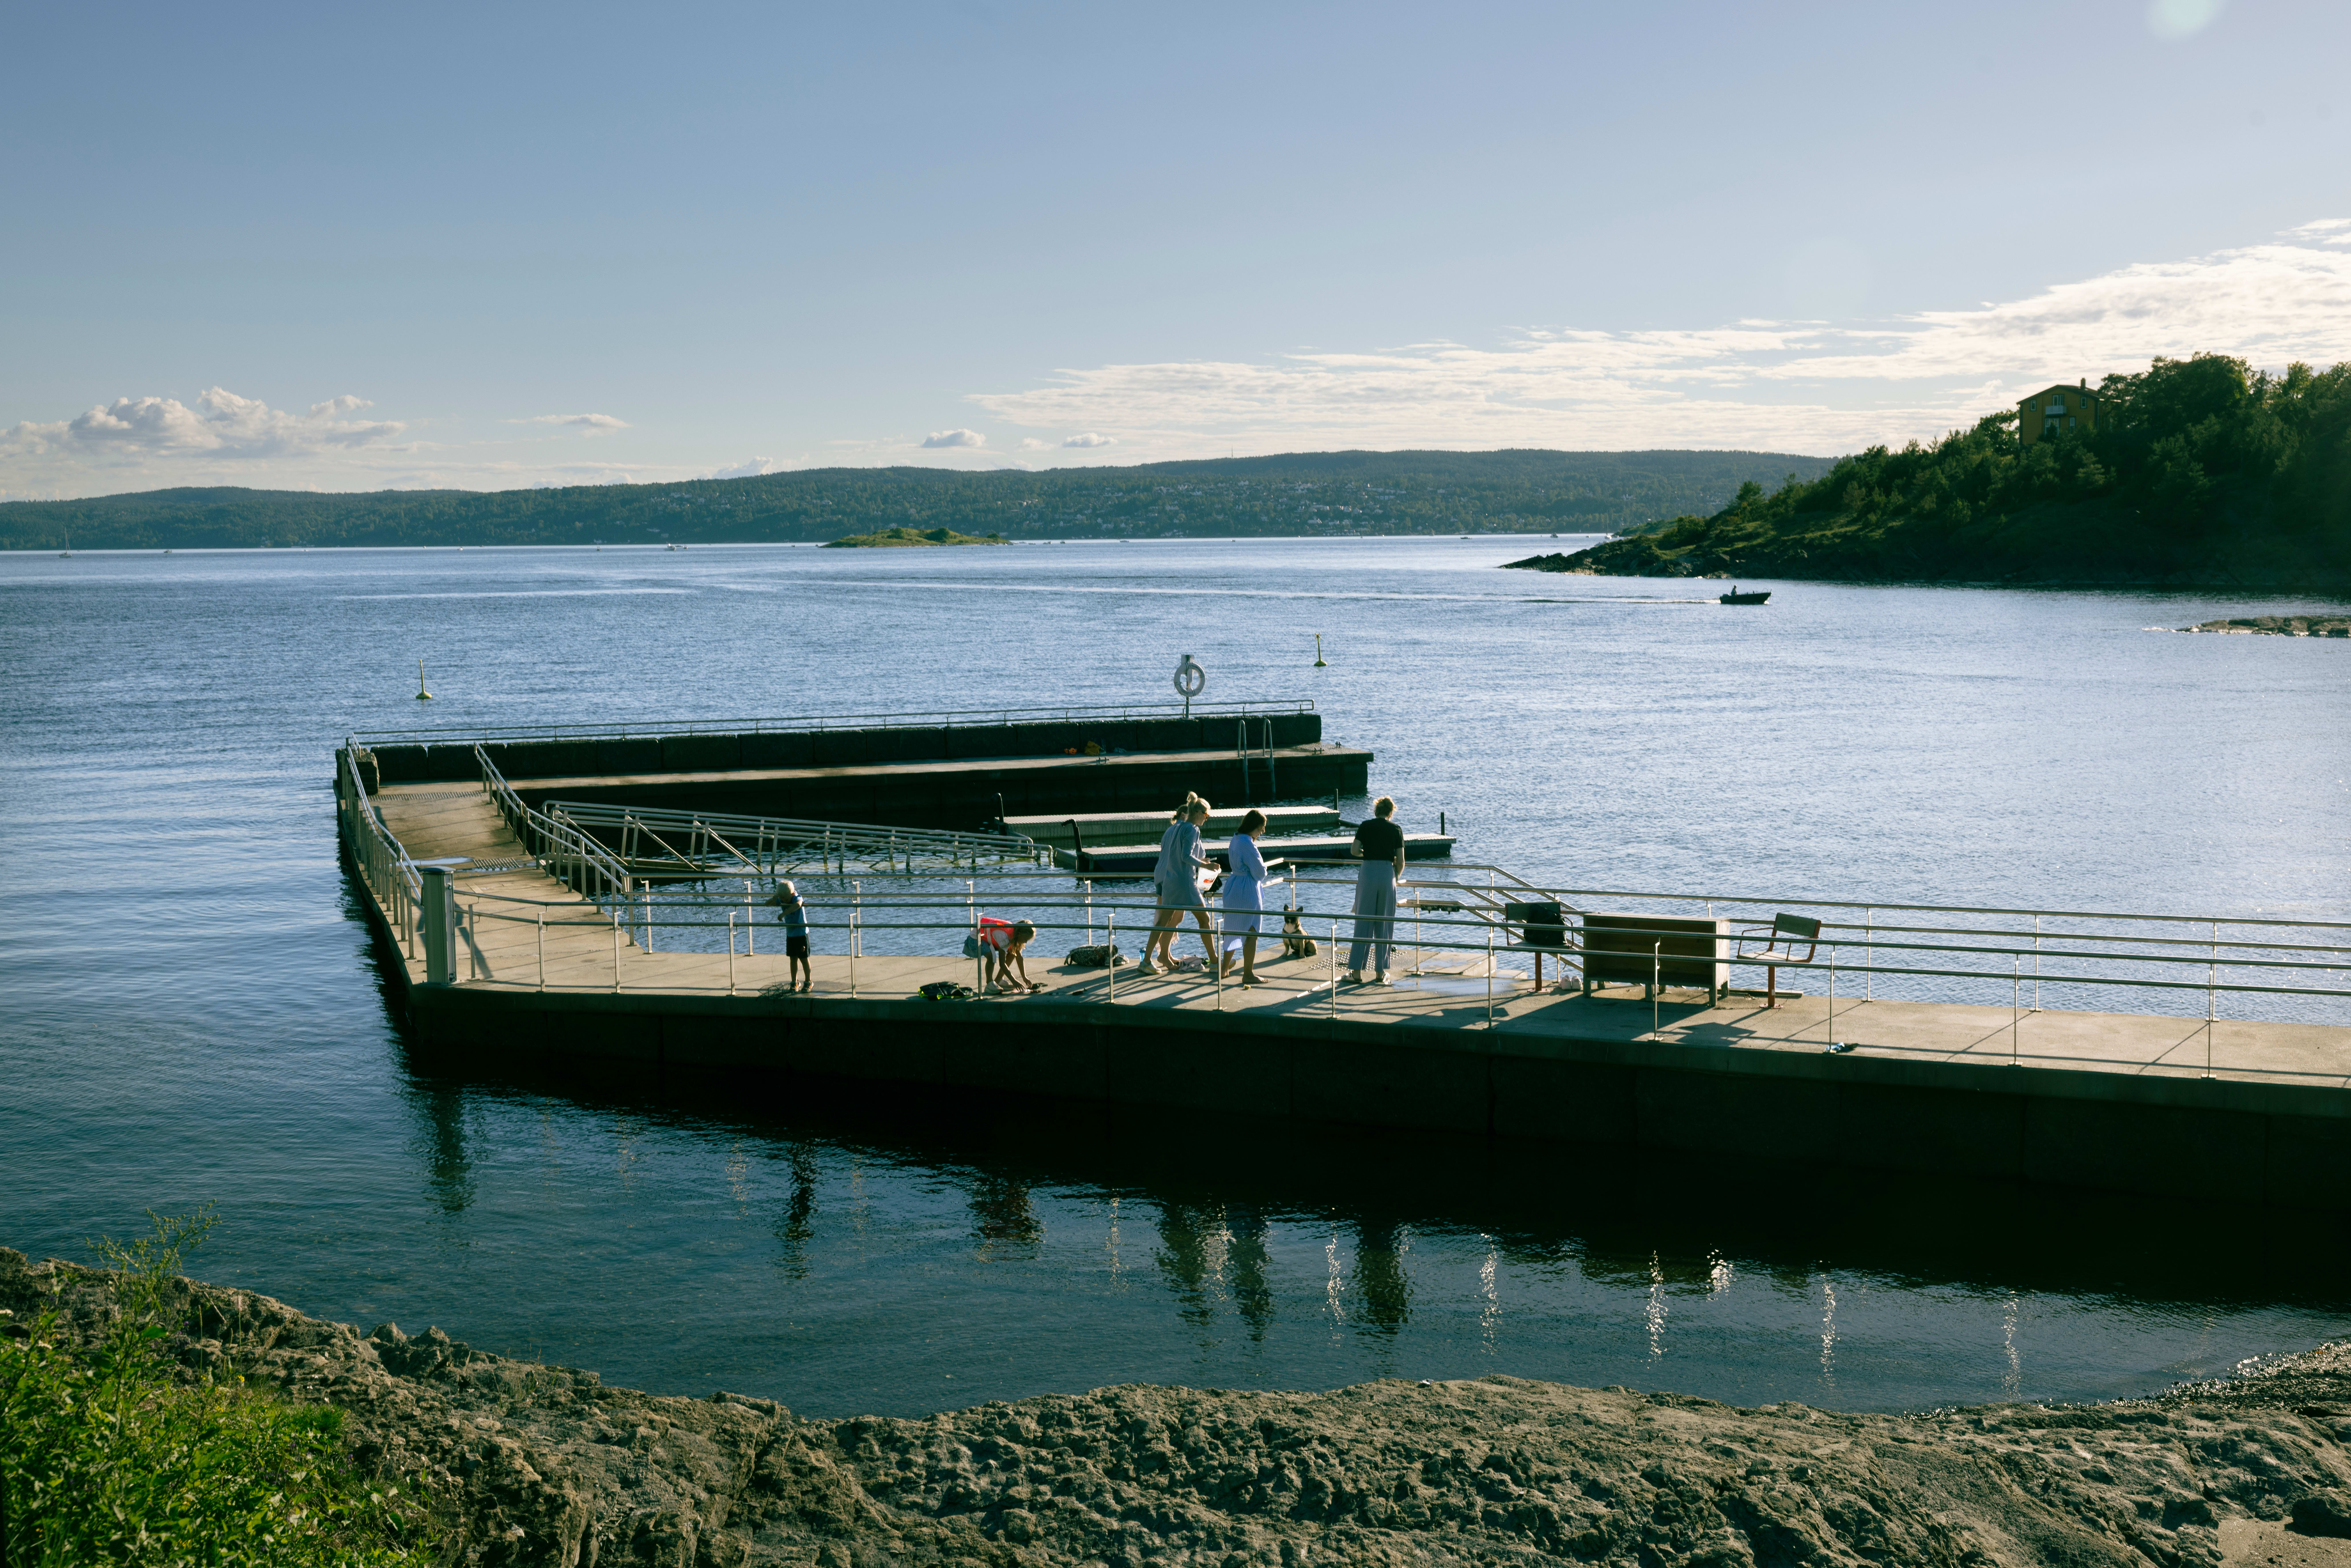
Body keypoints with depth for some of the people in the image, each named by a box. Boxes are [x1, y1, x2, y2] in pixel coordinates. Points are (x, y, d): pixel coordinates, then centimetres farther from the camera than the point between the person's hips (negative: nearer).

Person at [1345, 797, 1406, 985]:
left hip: (1368, 872, 0)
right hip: (1388, 874, 0)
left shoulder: (1366, 826, 4)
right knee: (1384, 925, 8)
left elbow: (1354, 850, -5)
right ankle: (1381, 972, 13)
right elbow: (1401, 861, 2)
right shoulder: (1396, 829, 4)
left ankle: (1357, 972, 3)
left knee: (1363, 923, 4)